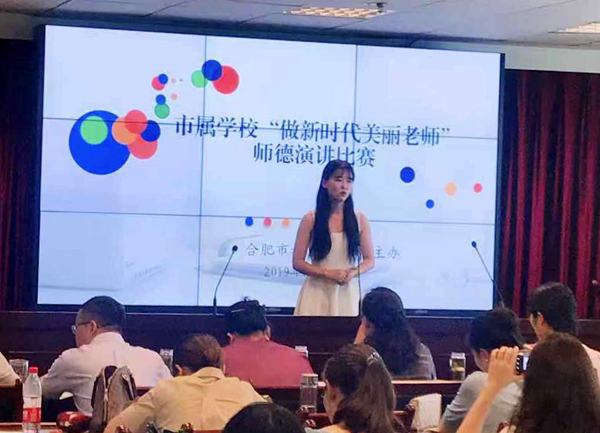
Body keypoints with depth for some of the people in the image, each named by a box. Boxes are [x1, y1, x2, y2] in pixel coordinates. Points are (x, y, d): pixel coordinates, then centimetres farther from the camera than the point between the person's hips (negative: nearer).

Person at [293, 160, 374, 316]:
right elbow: (298, 262, -2)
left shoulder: (359, 219, 5)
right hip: (317, 293, -1)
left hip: (348, 293, 1)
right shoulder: (311, 220, -1)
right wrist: (327, 273, -15)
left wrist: (353, 273, -12)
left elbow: (369, 260, 9)